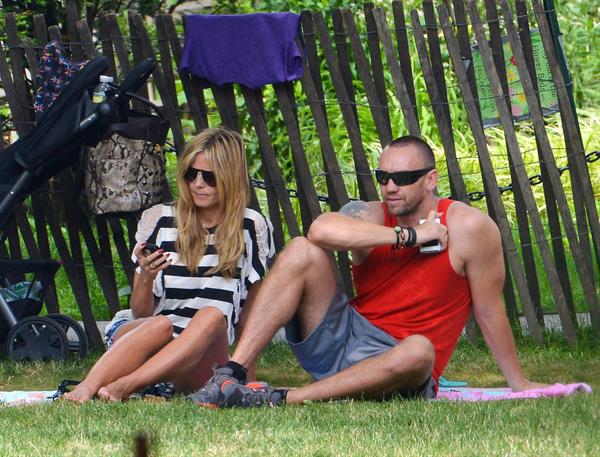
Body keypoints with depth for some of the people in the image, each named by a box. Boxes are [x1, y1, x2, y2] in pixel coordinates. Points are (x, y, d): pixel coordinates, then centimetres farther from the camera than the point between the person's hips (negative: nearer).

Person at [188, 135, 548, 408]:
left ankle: (280, 399, -40)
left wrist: (520, 384, 2)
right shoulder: (371, 217, -1)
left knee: (419, 351, -40)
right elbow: (322, 230, -25)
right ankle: (232, 374, -27)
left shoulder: (469, 228, -8)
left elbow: (490, 311, -2)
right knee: (302, 252, -15)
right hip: (342, 338, 3)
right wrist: (409, 236, -21)